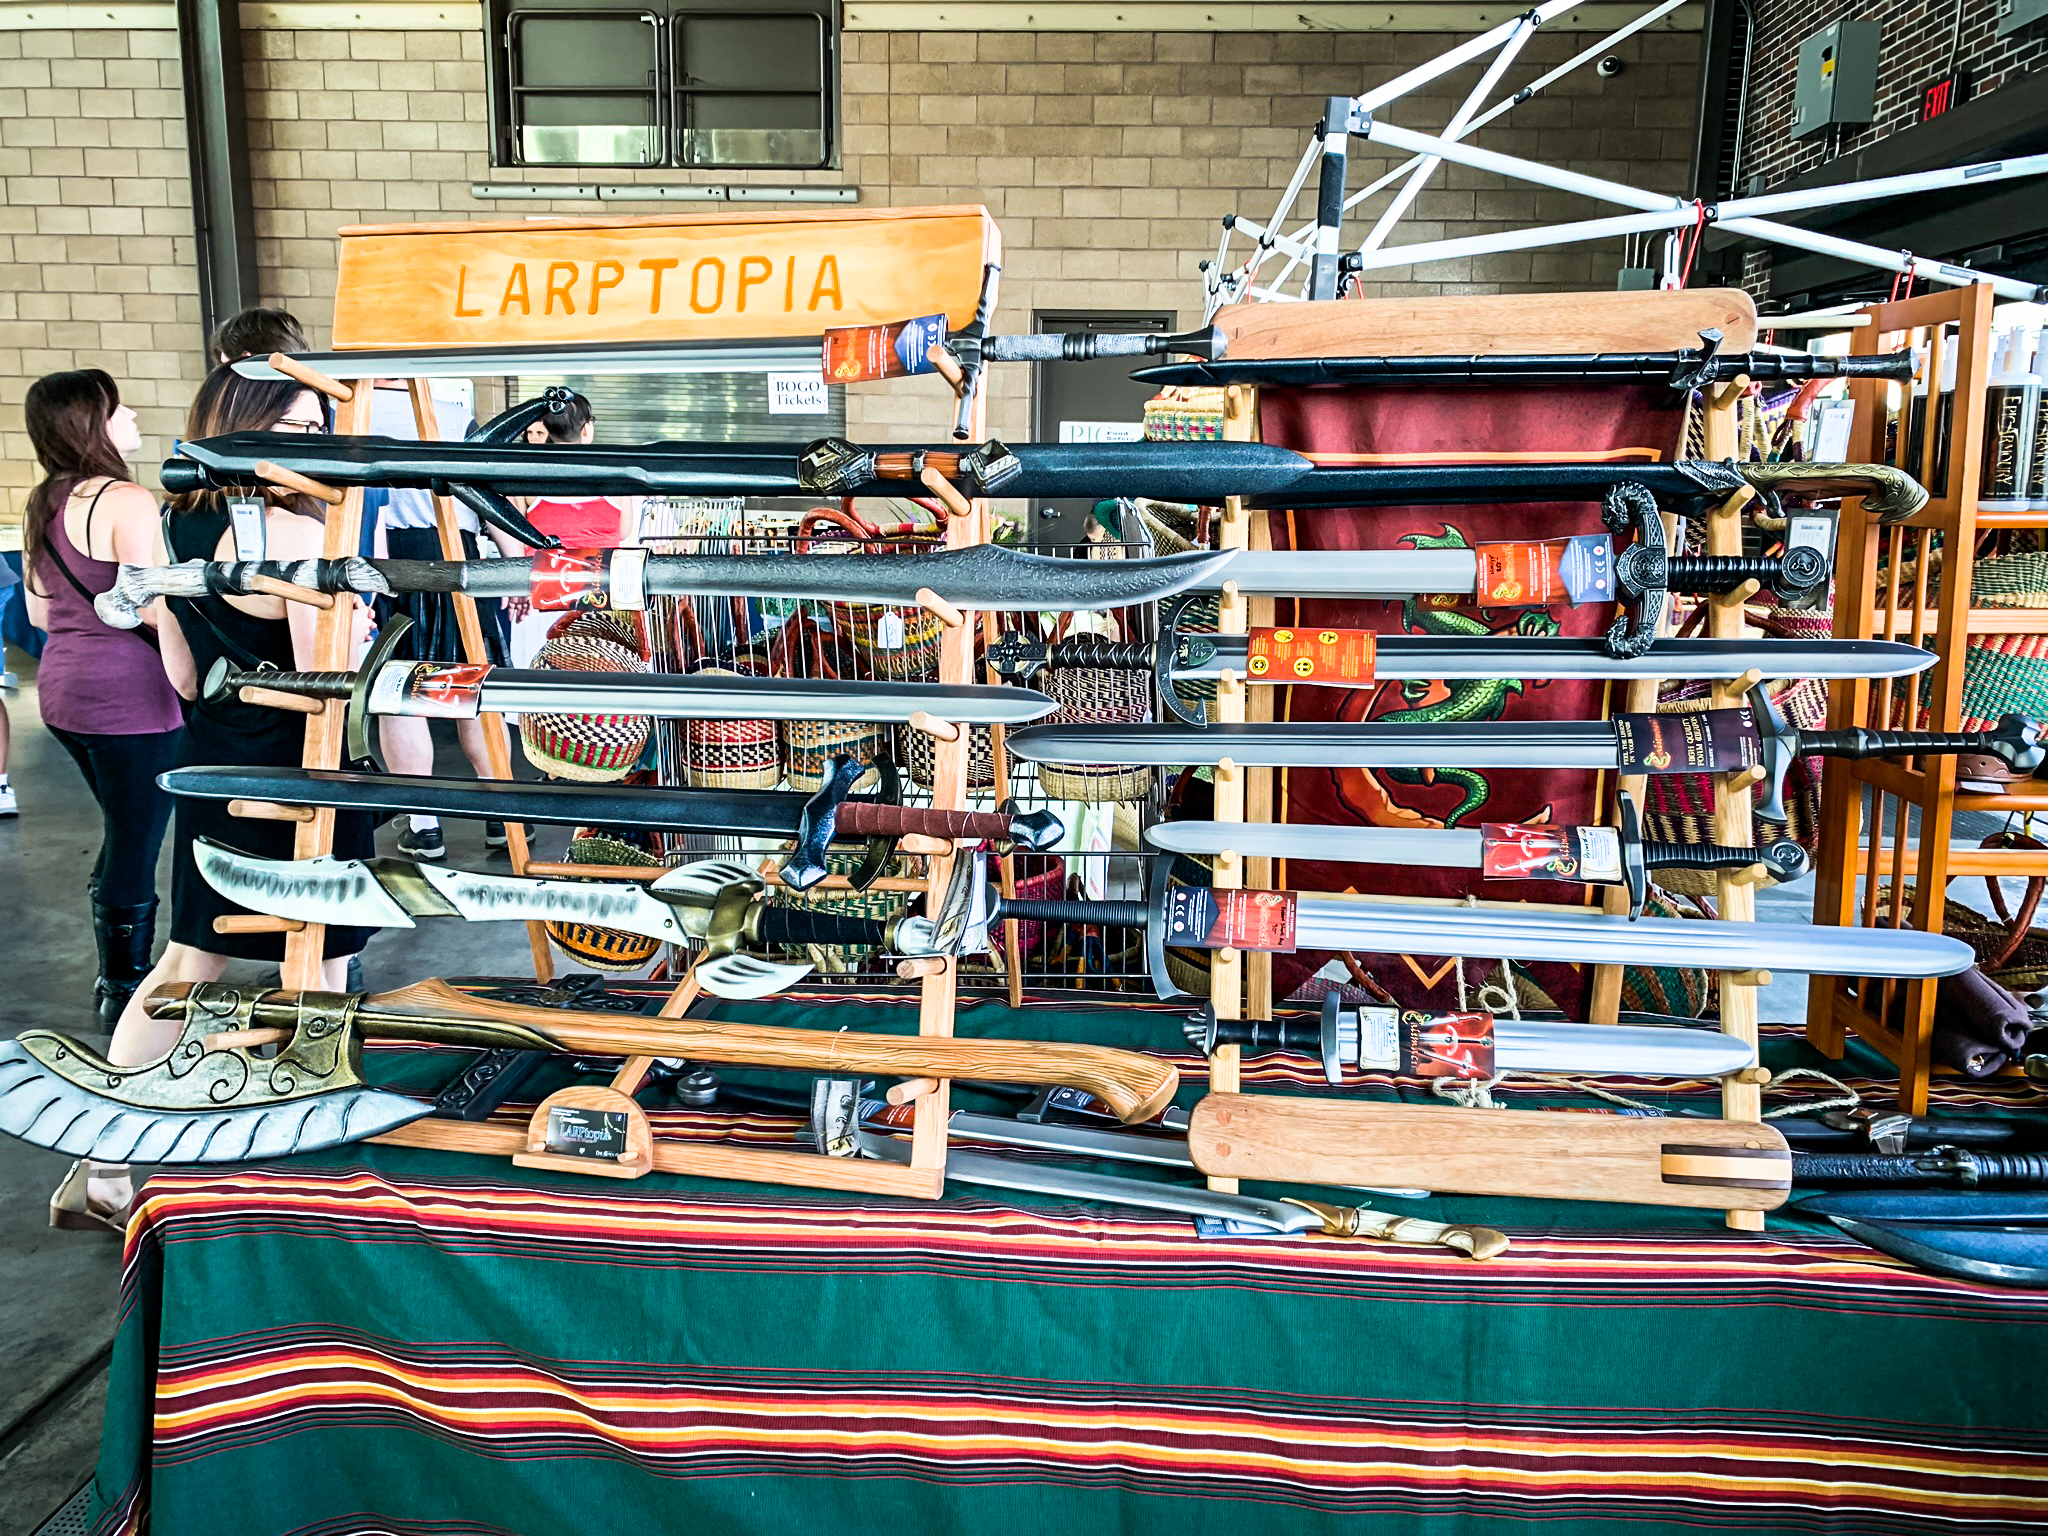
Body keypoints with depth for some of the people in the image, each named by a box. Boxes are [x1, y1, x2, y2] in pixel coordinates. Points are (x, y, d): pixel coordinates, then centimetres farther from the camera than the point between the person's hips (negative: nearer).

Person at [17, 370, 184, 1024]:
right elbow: (153, 607, -23)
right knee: (135, 846, 3)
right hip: (128, 697, -9)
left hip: (62, 690, 9)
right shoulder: (126, 502, -16)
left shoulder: (39, 506, 12)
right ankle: (128, 994, 14)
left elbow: (39, 613, 18)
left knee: (122, 836, 22)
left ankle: (114, 977, 33)